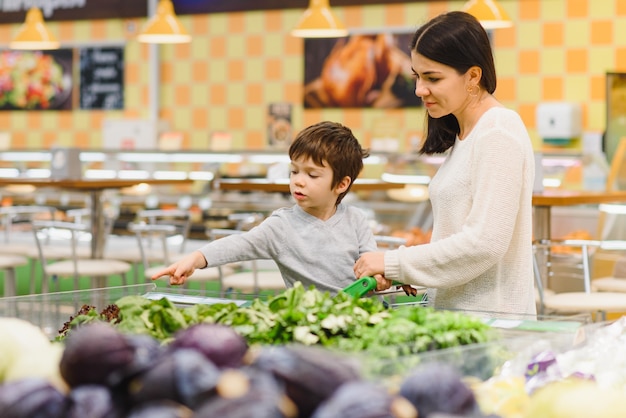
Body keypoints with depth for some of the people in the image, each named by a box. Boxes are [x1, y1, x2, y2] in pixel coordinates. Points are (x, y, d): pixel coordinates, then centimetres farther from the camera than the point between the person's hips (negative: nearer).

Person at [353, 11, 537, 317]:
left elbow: (484, 243, -19)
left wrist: (394, 262, -13)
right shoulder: (461, 134, 16)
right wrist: (397, 273, 4)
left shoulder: (498, 134, -12)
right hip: (455, 312, 8)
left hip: (491, 317, -8)